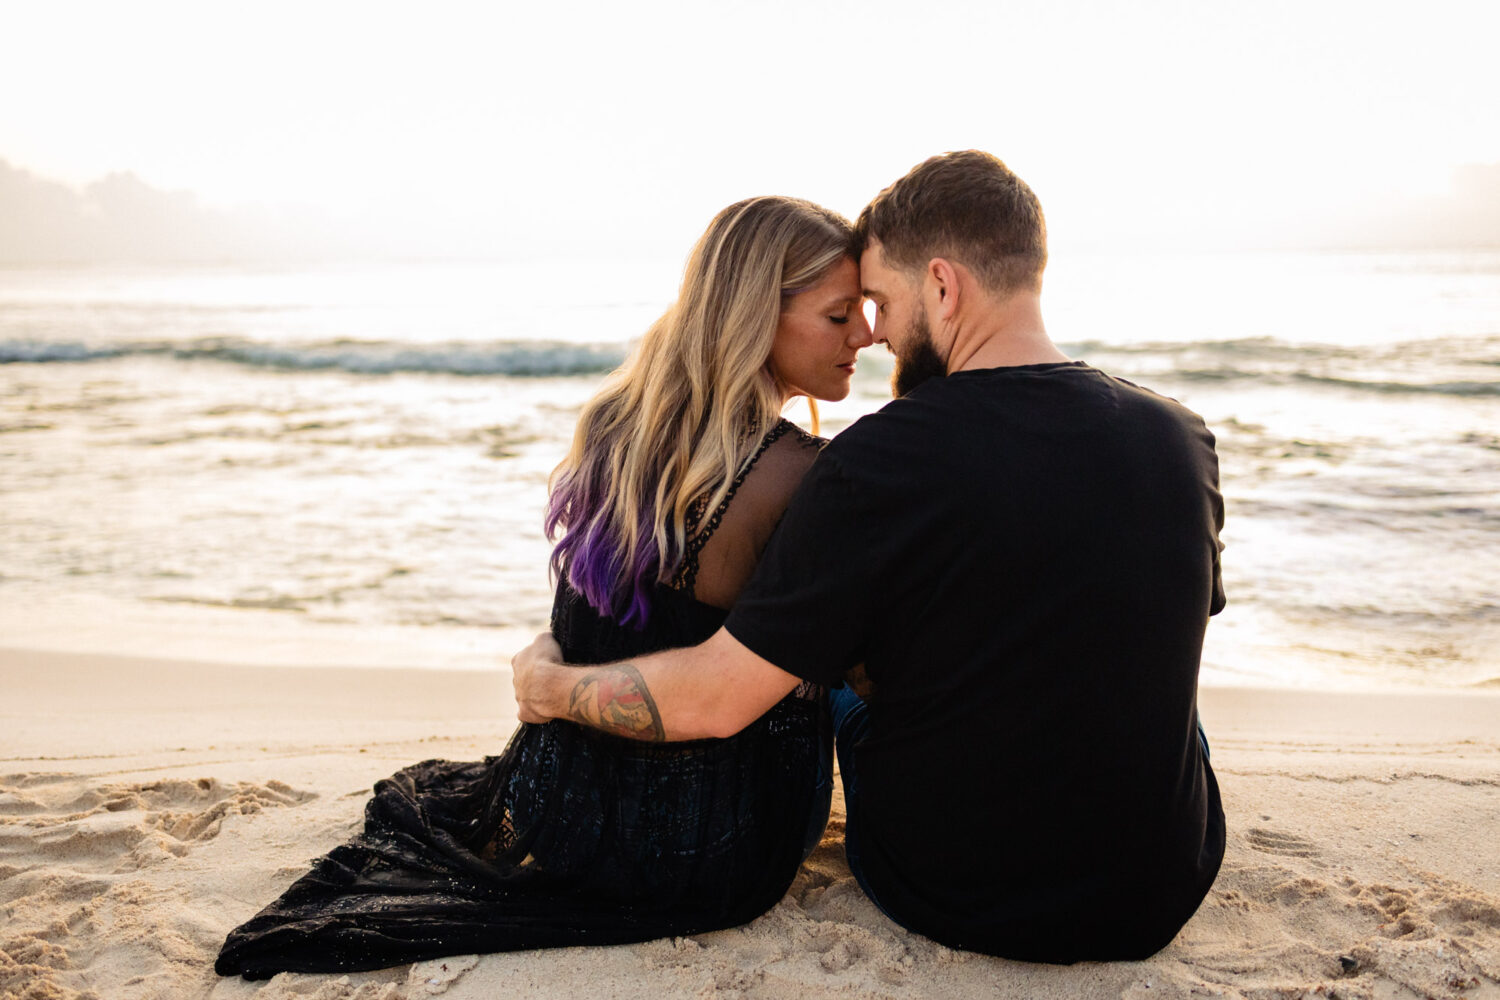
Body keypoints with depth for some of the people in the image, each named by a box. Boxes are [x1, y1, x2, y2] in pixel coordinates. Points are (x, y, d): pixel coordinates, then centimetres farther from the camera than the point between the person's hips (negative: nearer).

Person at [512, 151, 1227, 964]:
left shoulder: (884, 458, -24)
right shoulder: (1185, 440, -9)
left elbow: (714, 699, -21)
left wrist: (550, 687, -2)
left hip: (941, 900, -2)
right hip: (1160, 903, 3)